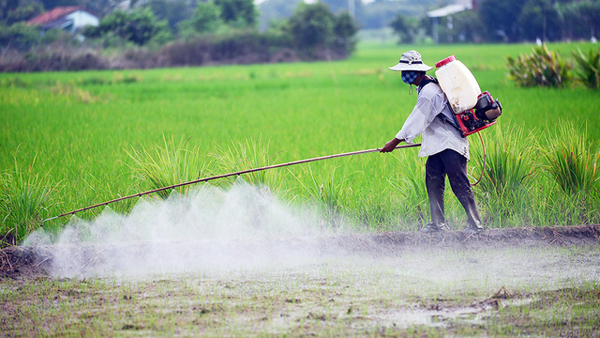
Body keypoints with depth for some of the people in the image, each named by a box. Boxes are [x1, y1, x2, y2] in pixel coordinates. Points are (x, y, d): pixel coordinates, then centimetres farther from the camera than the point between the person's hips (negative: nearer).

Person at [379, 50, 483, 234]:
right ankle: (438, 223, 11)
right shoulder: (427, 87, 13)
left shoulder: (429, 93, -20)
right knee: (433, 182, 7)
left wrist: (394, 142, -13)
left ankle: (475, 224, -6)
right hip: (438, 145, 10)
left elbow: (418, 121, -18)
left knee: (459, 185, -10)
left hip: (450, 145, -10)